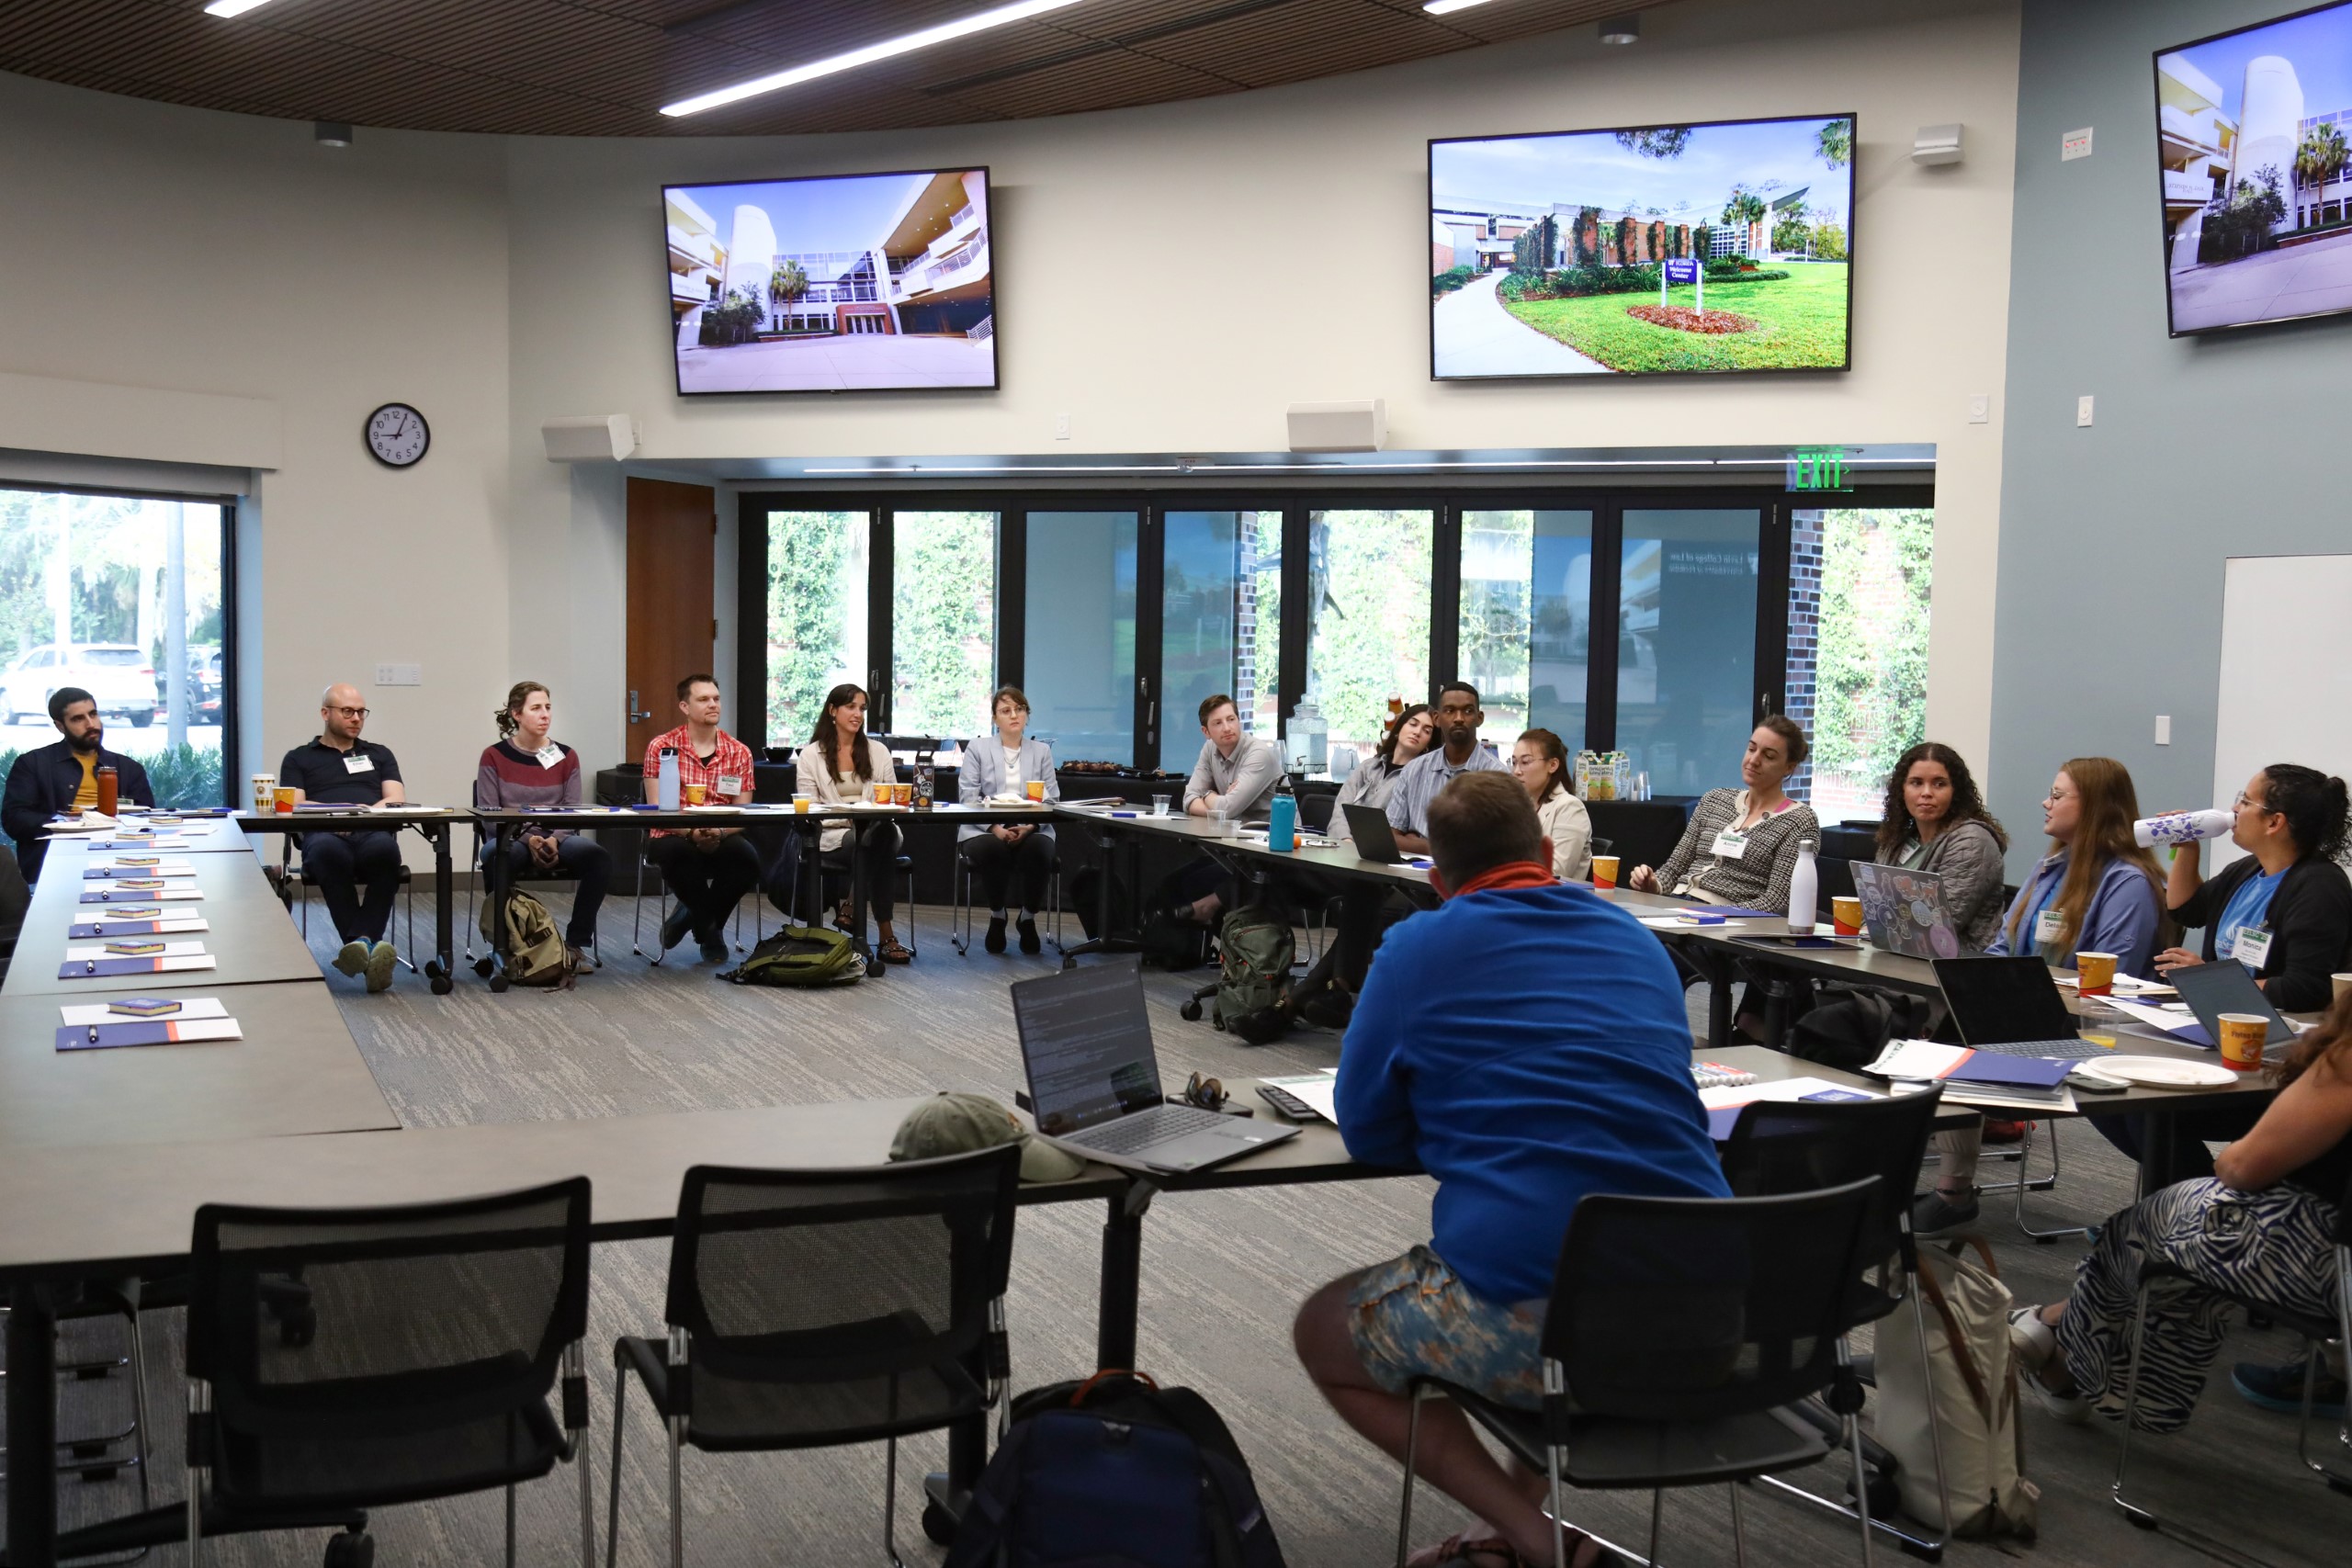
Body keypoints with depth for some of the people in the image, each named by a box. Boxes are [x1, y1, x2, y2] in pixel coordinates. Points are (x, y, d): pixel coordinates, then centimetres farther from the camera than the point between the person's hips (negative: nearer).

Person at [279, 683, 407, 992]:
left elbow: (397, 800, 17)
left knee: (385, 849, -40)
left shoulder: (379, 754, 32)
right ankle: (365, 945, -48)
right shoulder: (299, 759, 26)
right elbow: (292, 808, 10)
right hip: (324, 836, -1)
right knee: (329, 851, -42)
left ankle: (358, 942, -47)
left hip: (372, 833, 1)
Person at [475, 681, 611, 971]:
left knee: (599, 856, -29)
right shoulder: (494, 757, 2)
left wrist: (554, 840, -17)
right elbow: (489, 815, -4)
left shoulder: (566, 757, 8)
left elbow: (573, 813, 5)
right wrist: (528, 840, -19)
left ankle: (576, 944, -16)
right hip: (511, 840, -2)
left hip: (556, 841, 2)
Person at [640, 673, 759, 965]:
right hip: (674, 837, -2)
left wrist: (720, 833, -21)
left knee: (748, 858, -31)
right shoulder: (661, 747, -2)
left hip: (722, 840, 2)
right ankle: (710, 930, -11)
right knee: (676, 853, -38)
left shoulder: (739, 752, 5)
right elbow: (657, 809, -7)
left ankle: (694, 914, -2)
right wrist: (691, 833, -24)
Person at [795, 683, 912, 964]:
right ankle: (886, 936, -34)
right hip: (833, 836, -3)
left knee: (886, 833, -37)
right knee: (876, 842, -37)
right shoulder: (810, 756, 7)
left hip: (878, 832, 3)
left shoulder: (878, 751, 17)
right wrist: (849, 816, -15)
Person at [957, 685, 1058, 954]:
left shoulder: (1042, 751, 15)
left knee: (1039, 850, -33)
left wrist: (1030, 826, -16)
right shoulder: (977, 748, 9)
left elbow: (1051, 799, 4)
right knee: (991, 850, -36)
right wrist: (995, 827, -17)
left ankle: (1028, 919, -9)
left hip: (1031, 831, 1)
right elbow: (969, 796, -2)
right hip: (984, 831, -1)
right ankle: (996, 917, -8)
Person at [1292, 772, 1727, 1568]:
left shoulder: (1419, 946, 2)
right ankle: (1533, 1497, 30)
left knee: (1321, 1331, 20)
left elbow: (1367, 1131, 7)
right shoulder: (1635, 938, 16)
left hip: (1534, 1317, -7)